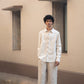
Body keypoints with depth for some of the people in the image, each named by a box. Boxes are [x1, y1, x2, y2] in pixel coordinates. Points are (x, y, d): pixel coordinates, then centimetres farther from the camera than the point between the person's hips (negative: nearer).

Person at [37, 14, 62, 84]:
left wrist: (58, 59, -4)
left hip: (52, 59, -1)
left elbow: (59, 47, 3)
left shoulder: (56, 33, 3)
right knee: (41, 78, 3)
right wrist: (39, 56, 4)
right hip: (42, 59, 1)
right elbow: (39, 46, 9)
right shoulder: (41, 33, 7)